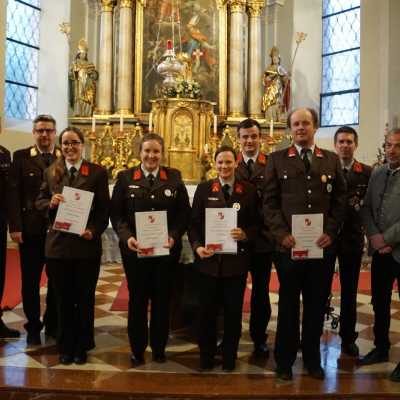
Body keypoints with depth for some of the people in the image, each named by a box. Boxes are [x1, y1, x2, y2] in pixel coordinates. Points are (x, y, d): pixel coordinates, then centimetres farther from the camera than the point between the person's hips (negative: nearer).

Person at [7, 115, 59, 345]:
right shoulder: (21, 157, 2)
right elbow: (13, 195, -2)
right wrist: (15, 227, -10)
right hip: (30, 229, -1)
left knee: (57, 280, 12)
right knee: (30, 281, 10)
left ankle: (53, 324, 28)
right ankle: (33, 326, 26)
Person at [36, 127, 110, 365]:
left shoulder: (98, 172, -2)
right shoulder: (51, 172, 8)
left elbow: (104, 209, -5)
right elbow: (39, 203, 8)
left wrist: (94, 231, -19)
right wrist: (50, 203, -14)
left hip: (87, 245, -2)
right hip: (58, 245, 2)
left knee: (85, 298, 10)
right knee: (63, 299, 12)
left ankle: (82, 347, 28)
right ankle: (66, 347, 29)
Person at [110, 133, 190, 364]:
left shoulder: (174, 177, 3)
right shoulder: (125, 177, 2)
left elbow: (184, 212, 0)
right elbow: (117, 213, -2)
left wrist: (174, 236, -15)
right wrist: (127, 237, -18)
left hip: (167, 249, 1)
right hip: (135, 249, 0)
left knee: (162, 300, 10)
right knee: (137, 300, 10)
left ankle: (159, 348, 28)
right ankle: (137, 349, 27)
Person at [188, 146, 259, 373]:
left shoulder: (249, 190, 3)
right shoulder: (204, 189, 4)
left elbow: (257, 224, 2)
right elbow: (194, 223, 2)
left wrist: (245, 235, -18)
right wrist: (197, 246, -14)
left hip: (237, 260, 0)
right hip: (208, 260, 0)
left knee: (233, 311, 11)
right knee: (207, 311, 10)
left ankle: (230, 358, 30)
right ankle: (206, 357, 30)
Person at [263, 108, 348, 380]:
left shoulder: (332, 160, 9)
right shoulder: (277, 159, 4)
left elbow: (341, 200, 5)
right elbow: (270, 202, -1)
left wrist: (331, 232, -7)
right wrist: (281, 233, -12)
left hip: (323, 246, 2)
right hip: (289, 245, -1)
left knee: (316, 305, 12)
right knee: (288, 305, 10)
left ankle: (313, 358, 30)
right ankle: (285, 360, 25)